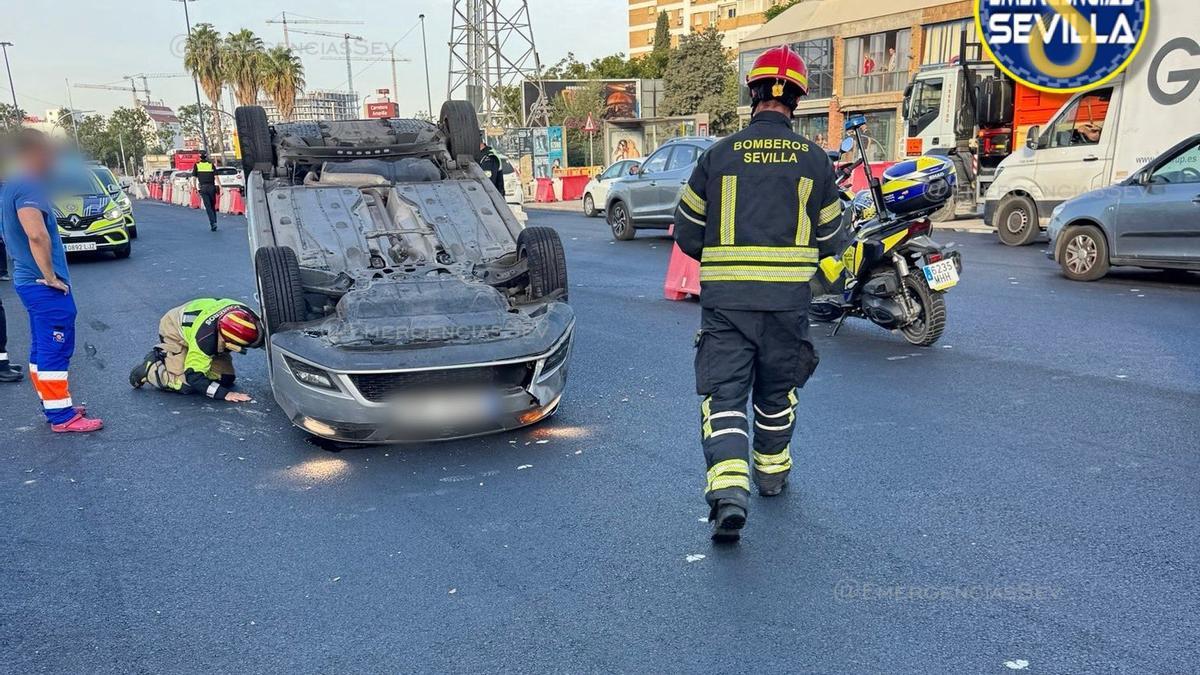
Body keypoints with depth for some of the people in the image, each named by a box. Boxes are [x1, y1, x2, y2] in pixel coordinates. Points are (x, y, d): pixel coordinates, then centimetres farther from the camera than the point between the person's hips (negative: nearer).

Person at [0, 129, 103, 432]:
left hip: (29, 281, 10)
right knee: (56, 350, -5)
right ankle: (62, 417, 0)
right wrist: (50, 276, -22)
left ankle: (54, 406, 26)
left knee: (42, 349, 16)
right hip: (45, 286, -10)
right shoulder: (27, 186, -18)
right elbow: (37, 234, -33)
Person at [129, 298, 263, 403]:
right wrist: (225, 394, -41)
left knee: (227, 379, -4)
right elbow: (194, 375, -34)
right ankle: (149, 367, 5)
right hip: (175, 331, -6)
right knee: (184, 385, -22)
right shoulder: (205, 337, -43)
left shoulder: (246, 317, -30)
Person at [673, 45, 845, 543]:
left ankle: (728, 491, -16)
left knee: (723, 392, 1)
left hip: (724, 297, -1)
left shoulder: (718, 155, -1)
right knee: (777, 389, 19)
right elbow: (828, 238, 9)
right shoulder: (814, 159, 2)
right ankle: (772, 472, 36)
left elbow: (687, 235, 4)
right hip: (789, 299, 2)